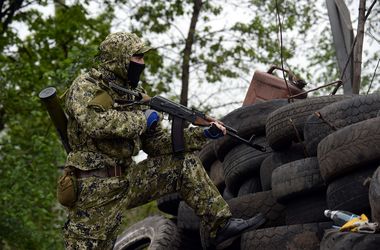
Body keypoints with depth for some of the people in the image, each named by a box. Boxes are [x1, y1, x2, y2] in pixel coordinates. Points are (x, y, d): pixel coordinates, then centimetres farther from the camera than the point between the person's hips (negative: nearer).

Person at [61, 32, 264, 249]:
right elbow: (93, 122, -30)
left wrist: (204, 134, 1)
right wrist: (142, 118, -18)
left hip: (129, 179, 7)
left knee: (186, 164, -1)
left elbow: (157, 143, 12)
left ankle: (220, 224, -1)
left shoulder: (135, 94, 13)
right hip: (95, 188, -6)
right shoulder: (85, 86, -8)